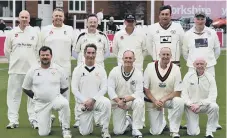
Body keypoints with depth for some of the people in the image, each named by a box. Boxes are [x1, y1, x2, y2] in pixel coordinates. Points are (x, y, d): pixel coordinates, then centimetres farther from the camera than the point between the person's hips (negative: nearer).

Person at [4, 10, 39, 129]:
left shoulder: (35, 32, 2)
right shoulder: (12, 33, 4)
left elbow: (39, 49, 5)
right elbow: (7, 50, 12)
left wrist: (33, 61, 3)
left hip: (32, 69, -1)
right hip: (15, 69, 1)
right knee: (14, 94, 3)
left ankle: (34, 119, 9)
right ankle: (13, 120, 9)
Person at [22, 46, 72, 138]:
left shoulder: (59, 69, -3)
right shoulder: (32, 71, -2)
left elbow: (65, 87, 7)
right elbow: (25, 89, 7)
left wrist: (55, 95, 2)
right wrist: (36, 96, 3)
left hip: (56, 99, -1)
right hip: (41, 103, 1)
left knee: (65, 103, -38)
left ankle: (66, 129, -18)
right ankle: (49, 120, 31)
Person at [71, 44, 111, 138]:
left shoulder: (100, 69, 3)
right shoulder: (78, 70, 1)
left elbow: (104, 88, -3)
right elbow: (74, 89, -3)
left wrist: (92, 100, -16)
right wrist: (85, 101, -14)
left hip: (97, 100, 0)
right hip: (83, 103, 0)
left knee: (106, 102, -36)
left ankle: (104, 130, -19)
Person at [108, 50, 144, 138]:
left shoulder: (138, 73, -9)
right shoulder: (114, 71, -7)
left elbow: (138, 93, -17)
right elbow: (110, 89, -12)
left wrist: (125, 100, -29)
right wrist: (119, 101, -24)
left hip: (132, 100, 0)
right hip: (118, 102, 0)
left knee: (139, 102, -37)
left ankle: (135, 129, -19)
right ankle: (127, 121, 28)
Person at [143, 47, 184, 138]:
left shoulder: (175, 69, -9)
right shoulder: (150, 67, -7)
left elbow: (177, 92, -10)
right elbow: (145, 88, -4)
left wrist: (164, 99, -22)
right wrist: (155, 101, -16)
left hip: (168, 100, 0)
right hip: (152, 101, 0)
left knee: (179, 101, -35)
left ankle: (174, 130, -17)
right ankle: (162, 122, 33)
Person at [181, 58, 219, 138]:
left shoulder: (210, 77, -6)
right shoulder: (188, 76, -2)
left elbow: (212, 97, -12)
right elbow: (184, 94, -3)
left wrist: (199, 104, -25)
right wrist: (190, 104, -19)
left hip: (205, 105, 0)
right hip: (191, 107, 0)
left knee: (214, 106, -34)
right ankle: (193, 124, 25)